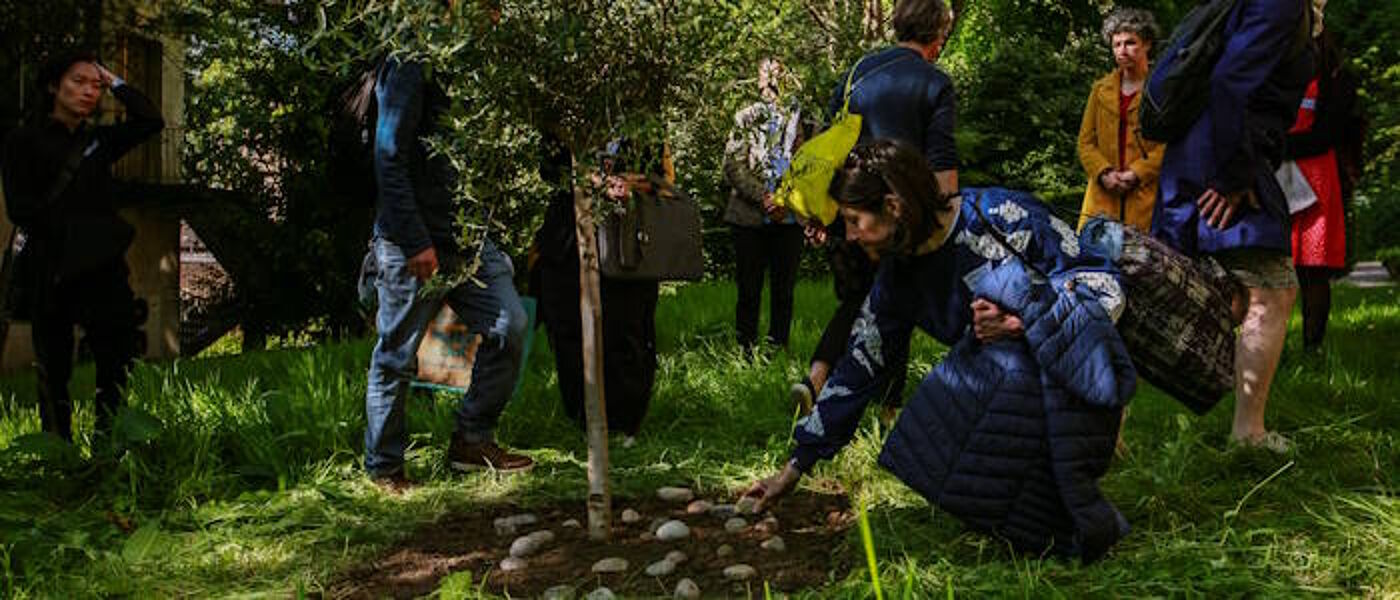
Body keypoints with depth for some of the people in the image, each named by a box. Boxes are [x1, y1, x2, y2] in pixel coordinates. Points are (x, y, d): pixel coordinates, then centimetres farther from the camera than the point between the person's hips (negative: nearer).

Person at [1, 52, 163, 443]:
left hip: (103, 267, 3)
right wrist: (73, 231, -12)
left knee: (120, 359, -5)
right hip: (52, 270, -3)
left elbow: (151, 121, 6)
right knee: (54, 369, 3)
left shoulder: (99, 140, 16)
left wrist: (114, 83, 8)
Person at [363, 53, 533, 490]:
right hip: (413, 241, -7)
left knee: (510, 328, -2)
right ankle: (383, 467, 18)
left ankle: (472, 441, 13)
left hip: (467, 238, 7)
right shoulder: (410, 68, -10)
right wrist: (416, 242, -20)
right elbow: (389, 159, -16)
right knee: (397, 357, 3)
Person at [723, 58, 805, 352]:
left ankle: (778, 349, 14)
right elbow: (733, 166, 0)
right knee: (749, 290, 2)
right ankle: (746, 352, 11)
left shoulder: (800, 117, 9)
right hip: (749, 216, -1)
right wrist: (763, 197, -12)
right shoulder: (745, 118, 8)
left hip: (789, 216, 1)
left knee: (784, 290, 5)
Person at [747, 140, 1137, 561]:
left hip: (1077, 383, -5)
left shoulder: (1001, 217, -16)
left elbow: (1107, 286, -13)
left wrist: (1020, 321, -26)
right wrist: (795, 467, 7)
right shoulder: (898, 276, 0)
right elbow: (859, 368, 6)